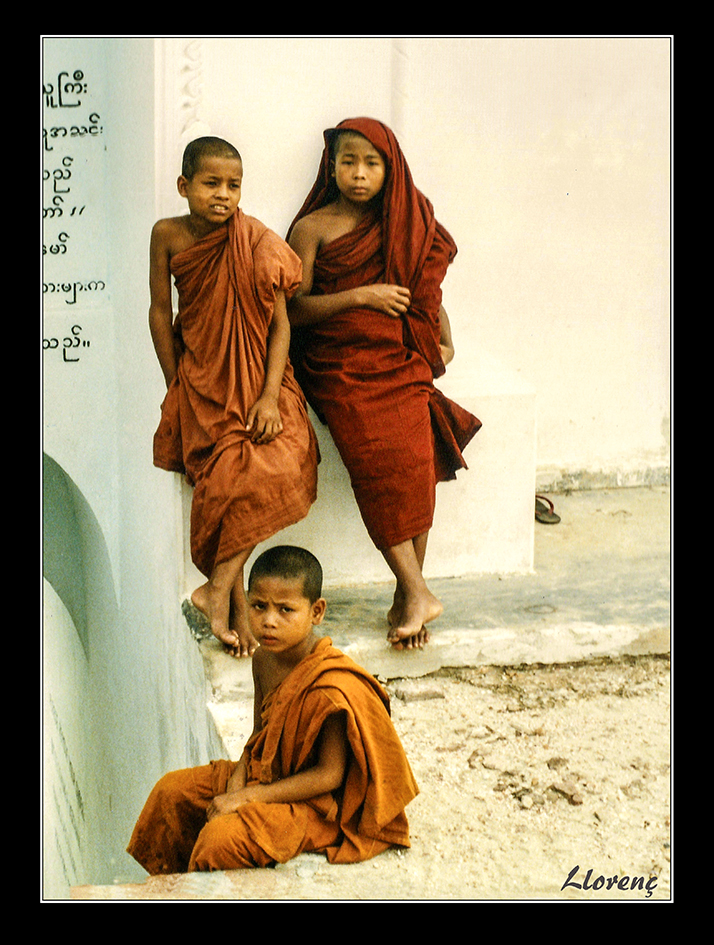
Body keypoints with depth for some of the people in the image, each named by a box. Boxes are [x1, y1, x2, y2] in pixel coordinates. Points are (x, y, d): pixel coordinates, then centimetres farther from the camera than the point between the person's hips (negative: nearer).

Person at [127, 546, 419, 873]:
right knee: (172, 790, 7)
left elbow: (329, 775, -24)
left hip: (314, 804, -9)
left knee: (222, 836, -26)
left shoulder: (333, 686, -29)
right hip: (265, 775, 9)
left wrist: (249, 797, -22)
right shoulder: (264, 659, -3)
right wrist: (239, 777, -10)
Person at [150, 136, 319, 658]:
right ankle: (238, 604, 3)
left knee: (276, 468, -21)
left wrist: (270, 395, -17)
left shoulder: (257, 240, -10)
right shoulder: (168, 235, -5)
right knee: (222, 482, -8)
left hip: (256, 376, 0)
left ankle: (219, 585, -14)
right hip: (200, 379, 1)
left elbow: (280, 322, -9)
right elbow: (161, 311, 3)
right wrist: (175, 387, 3)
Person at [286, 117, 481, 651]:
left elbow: (428, 287, 26)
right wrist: (358, 296, -9)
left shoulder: (407, 223, 16)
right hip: (340, 367, -3)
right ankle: (418, 593, -23)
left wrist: (445, 342, 13)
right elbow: (294, 309, 0)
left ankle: (406, 594, -10)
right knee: (378, 460, -24)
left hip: (402, 362, 3)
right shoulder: (312, 228, 5)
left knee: (414, 459, -19)